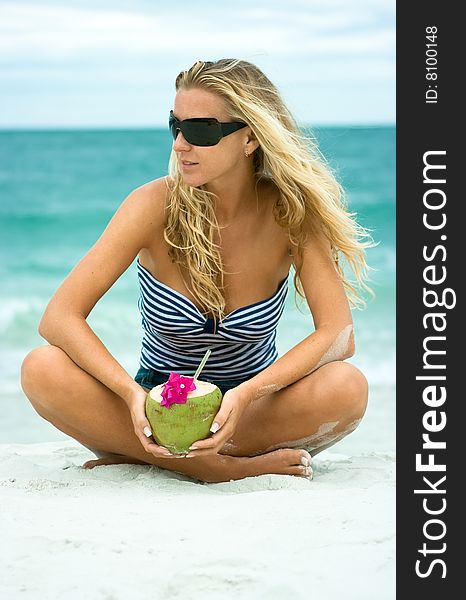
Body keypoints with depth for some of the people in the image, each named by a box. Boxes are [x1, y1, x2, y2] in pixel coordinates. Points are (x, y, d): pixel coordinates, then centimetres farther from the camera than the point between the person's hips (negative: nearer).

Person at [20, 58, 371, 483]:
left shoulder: (290, 210, -12)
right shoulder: (158, 205, -15)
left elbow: (339, 333, -20)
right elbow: (59, 317, -19)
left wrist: (247, 394, -34)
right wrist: (133, 395, -34)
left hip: (254, 406, 1)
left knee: (347, 388, -31)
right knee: (42, 369, -27)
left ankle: (131, 453, -19)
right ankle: (224, 467, -24)